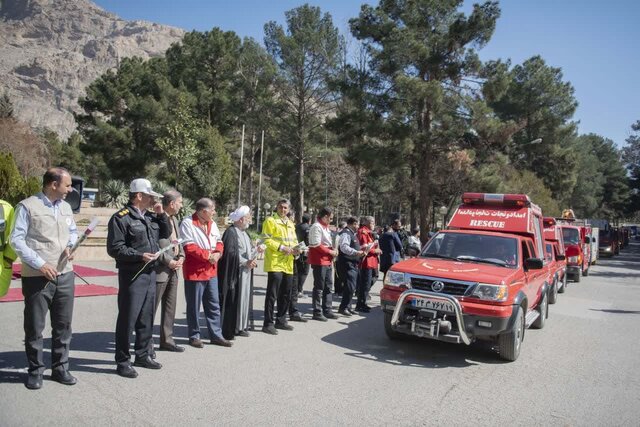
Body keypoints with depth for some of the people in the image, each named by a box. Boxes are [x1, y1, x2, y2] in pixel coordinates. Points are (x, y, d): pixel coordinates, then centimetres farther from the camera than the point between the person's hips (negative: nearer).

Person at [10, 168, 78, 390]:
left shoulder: (65, 207, 10)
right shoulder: (27, 206, -8)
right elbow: (17, 240, -10)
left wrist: (70, 246, 0)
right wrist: (39, 264, -16)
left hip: (65, 275, 6)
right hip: (37, 277, -5)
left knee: (63, 325, 11)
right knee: (34, 327, 6)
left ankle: (60, 368, 24)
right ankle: (35, 370, 21)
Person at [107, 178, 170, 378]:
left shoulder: (150, 216, 13)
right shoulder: (121, 218, -11)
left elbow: (166, 233, 19)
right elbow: (114, 249, -15)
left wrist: (161, 215, 5)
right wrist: (140, 255, -23)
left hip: (150, 273, 8)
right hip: (132, 274, -8)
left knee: (147, 318, 15)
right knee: (128, 319, 0)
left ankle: (143, 355, 29)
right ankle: (123, 361, 13)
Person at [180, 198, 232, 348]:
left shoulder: (212, 223, 11)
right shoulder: (187, 223, -13)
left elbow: (219, 242, 12)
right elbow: (189, 247, -20)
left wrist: (217, 253, -9)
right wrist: (208, 255, -20)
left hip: (211, 271, 7)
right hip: (194, 272, -7)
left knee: (214, 304, 12)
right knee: (194, 306, 5)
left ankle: (216, 334, 22)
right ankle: (194, 336, 19)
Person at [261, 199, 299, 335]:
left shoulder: (290, 224, 19)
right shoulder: (270, 221, -4)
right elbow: (267, 240, -12)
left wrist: (295, 248, 2)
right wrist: (281, 248, -20)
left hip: (288, 264, 8)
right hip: (275, 263, -8)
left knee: (286, 295, 14)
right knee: (272, 295, -5)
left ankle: (281, 321, 26)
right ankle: (268, 323, 3)